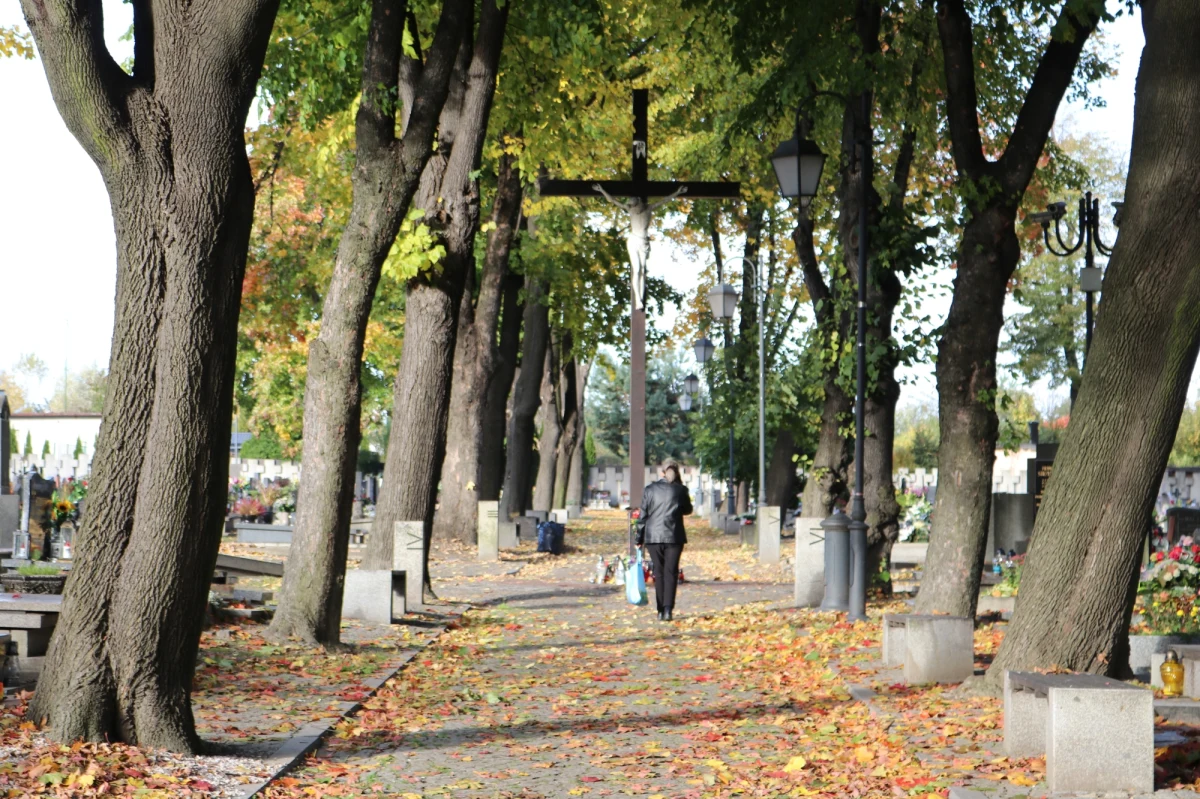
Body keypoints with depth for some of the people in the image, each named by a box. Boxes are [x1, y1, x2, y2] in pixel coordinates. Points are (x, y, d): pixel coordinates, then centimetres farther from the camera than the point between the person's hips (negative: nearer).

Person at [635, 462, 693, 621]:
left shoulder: (650, 489, 2)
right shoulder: (680, 490, -1)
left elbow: (643, 515, 3)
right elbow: (687, 510, 14)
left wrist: (640, 539, 9)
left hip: (653, 536, 1)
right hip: (674, 536, -1)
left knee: (659, 573, 9)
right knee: (670, 572, 0)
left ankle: (661, 610, 8)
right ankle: (668, 609, -13)